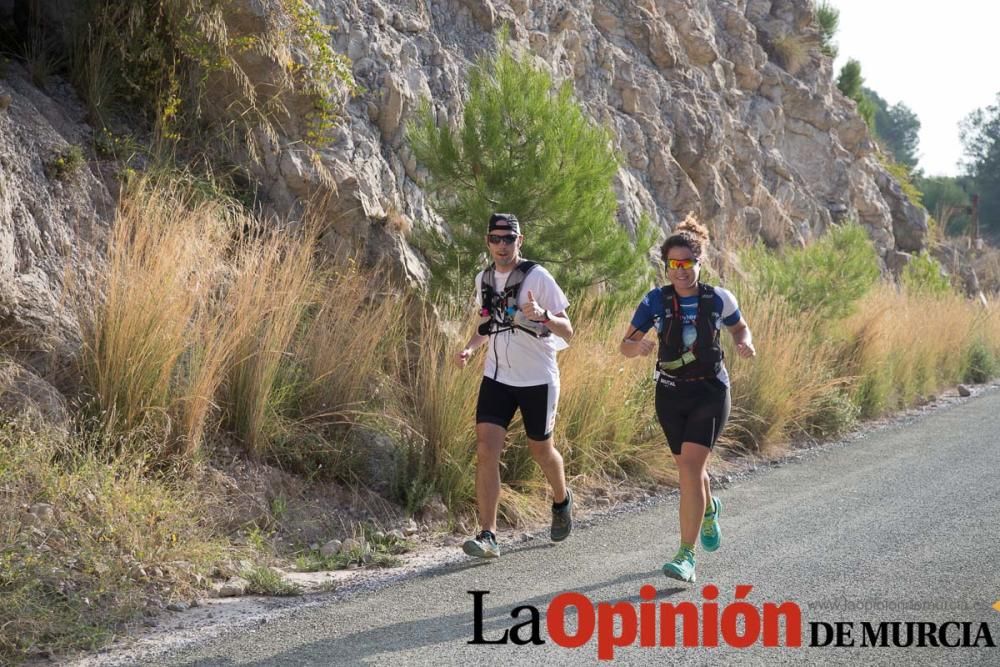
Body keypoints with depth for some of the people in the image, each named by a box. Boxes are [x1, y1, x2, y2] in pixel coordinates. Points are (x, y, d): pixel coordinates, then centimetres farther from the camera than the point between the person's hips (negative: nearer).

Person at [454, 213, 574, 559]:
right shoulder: (484, 279, 4)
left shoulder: (537, 277, -13)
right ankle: (487, 536, -11)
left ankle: (562, 501, 46)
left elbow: (567, 332, -14)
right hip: (497, 377, 4)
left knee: (541, 450, 13)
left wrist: (543, 315, -34)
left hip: (537, 379, -4)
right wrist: (471, 347, 1)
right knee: (486, 451, -11)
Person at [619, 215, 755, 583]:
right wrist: (639, 347, -25)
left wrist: (745, 344, -9)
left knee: (690, 466, -16)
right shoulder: (656, 301, -5)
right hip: (671, 393, 3)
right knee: (689, 467, 15)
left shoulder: (719, 299, -6)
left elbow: (740, 328, 14)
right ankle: (708, 509, 52)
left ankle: (686, 555, -14)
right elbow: (626, 345, -1)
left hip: (710, 391, -3)